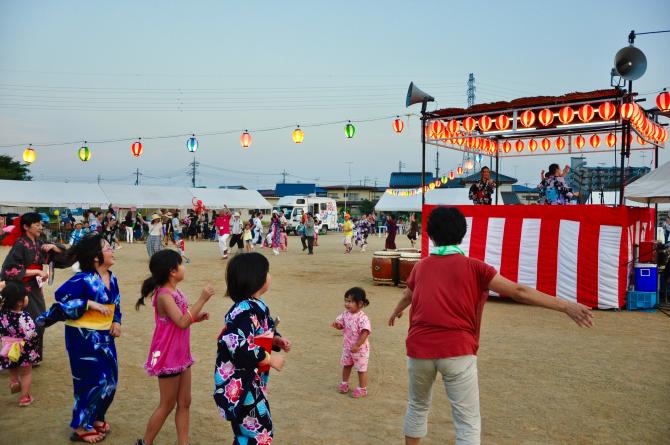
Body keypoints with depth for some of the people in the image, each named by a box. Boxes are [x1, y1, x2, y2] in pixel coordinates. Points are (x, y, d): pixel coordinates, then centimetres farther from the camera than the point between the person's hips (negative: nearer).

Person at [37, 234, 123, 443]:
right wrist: (89, 303, -26)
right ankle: (81, 427, 16)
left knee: (109, 378, 12)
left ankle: (96, 418, 32)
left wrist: (116, 322, 0)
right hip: (83, 337, -7)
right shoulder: (83, 279, -18)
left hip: (104, 336, 7)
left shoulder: (112, 278, 5)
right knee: (92, 380, -1)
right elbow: (61, 297, -23)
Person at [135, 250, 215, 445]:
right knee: (167, 405, 6)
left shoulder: (175, 293, 6)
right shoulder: (164, 295, -21)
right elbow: (182, 323, -31)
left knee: (184, 403, 12)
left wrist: (197, 317, 2)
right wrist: (202, 300, -30)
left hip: (181, 355, 9)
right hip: (168, 357, -9)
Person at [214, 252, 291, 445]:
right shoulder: (246, 310, -25)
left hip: (250, 381, 10)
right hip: (238, 383, -10)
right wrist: (270, 359, -22)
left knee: (257, 429, 21)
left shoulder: (254, 306, 7)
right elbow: (238, 345, -34)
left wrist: (277, 340, 2)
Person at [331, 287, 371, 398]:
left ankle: (362, 389, 23)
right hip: (347, 346, 7)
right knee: (346, 365, 23)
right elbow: (341, 324, 5)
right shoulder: (345, 314, -5)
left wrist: (357, 345, -27)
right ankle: (344, 384, 43)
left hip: (360, 348, -7)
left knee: (361, 368, 8)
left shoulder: (362, 318, -26)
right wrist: (337, 325, -20)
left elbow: (365, 332, -28)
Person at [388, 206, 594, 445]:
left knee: (418, 406, 25)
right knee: (468, 422, 4)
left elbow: (407, 296, 33)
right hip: (457, 351, -4)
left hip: (419, 349, 4)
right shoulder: (473, 267, 0)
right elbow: (518, 291, -7)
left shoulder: (420, 266, 12)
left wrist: (396, 312, 55)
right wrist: (566, 306, -7)